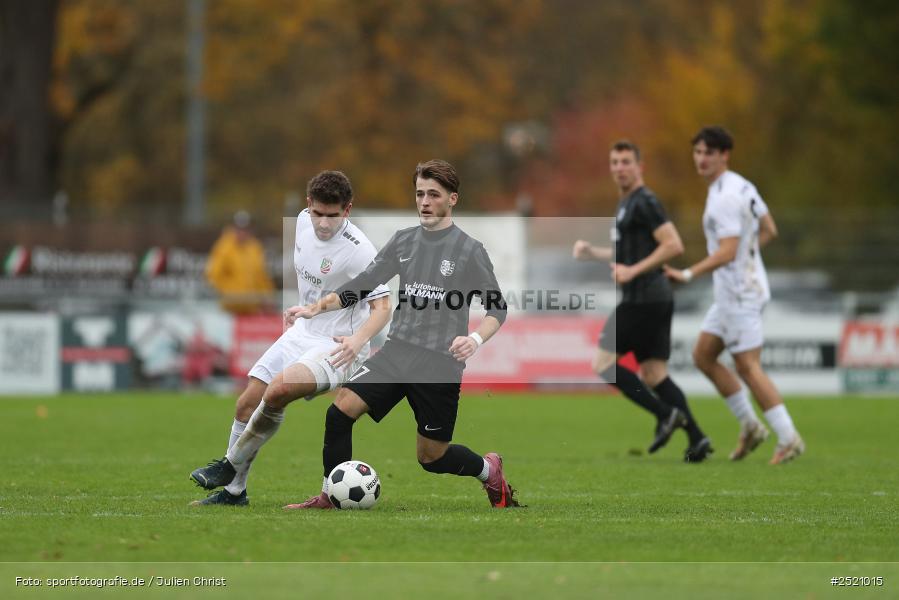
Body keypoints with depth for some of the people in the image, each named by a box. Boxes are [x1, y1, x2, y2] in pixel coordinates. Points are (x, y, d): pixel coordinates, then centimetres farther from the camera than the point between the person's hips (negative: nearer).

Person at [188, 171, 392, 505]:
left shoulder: (358, 251, -23)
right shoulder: (304, 221, -2)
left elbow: (382, 307, -23)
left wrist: (358, 340, -39)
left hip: (338, 347, -8)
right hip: (302, 333, 8)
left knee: (276, 392, -29)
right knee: (247, 403, 3)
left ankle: (231, 465, -9)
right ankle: (233, 489, 19)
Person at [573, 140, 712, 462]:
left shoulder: (644, 202, -11)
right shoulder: (626, 204, 20)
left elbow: (674, 245, -20)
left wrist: (632, 271, -21)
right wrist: (591, 252, 19)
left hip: (642, 299, -10)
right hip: (656, 300, 10)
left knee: (603, 362, -5)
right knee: (653, 374, 6)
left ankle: (665, 414, -10)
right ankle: (697, 438, -1)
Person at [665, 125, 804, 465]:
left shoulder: (725, 198, -20)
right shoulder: (742, 187, 10)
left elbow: (727, 252, -26)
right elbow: (769, 231, 17)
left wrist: (688, 275, -26)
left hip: (740, 294, -10)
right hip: (731, 293, 10)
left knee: (747, 367, -7)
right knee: (703, 356, 14)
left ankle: (788, 439, -3)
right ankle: (750, 426, 17)